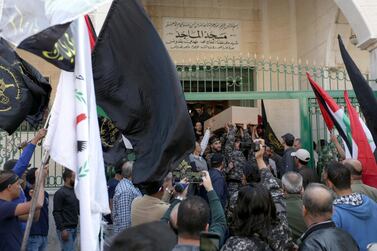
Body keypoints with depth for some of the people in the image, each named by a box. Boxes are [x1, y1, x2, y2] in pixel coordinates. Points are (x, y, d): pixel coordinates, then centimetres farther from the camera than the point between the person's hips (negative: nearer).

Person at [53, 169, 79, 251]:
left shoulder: (75, 191, 12)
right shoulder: (60, 193, -10)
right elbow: (56, 213, -14)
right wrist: (62, 229, -19)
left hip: (74, 228, 7)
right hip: (65, 229, -7)